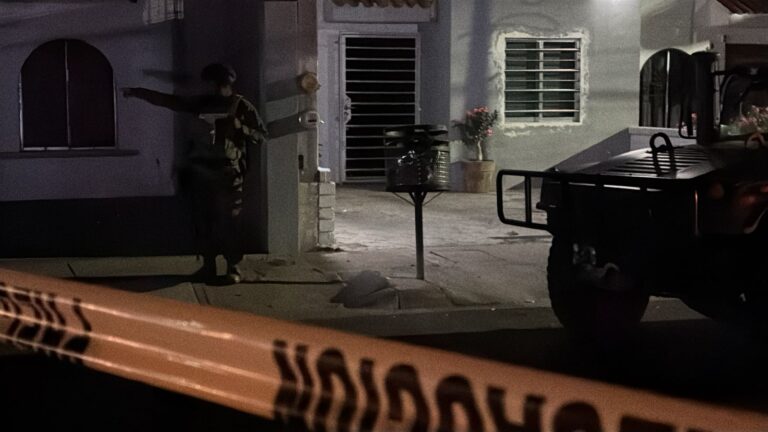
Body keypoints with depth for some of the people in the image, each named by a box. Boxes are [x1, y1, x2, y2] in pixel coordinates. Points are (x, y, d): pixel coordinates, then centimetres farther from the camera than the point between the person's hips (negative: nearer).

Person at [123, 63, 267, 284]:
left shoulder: (242, 107, -1)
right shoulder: (204, 102, 12)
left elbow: (261, 133, -2)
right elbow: (172, 101, 13)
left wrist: (237, 126, -12)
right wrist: (138, 92, 10)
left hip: (228, 173, -5)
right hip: (202, 171, 5)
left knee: (228, 221, -5)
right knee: (204, 219, 7)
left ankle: (233, 267, 3)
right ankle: (208, 265, 16)